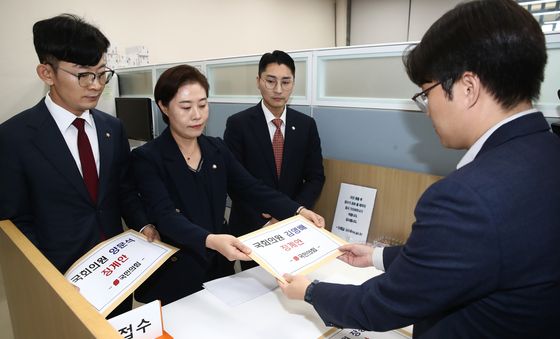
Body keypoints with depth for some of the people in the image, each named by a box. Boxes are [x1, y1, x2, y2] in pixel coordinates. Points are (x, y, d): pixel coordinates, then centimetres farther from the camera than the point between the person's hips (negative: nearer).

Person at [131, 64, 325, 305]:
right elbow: (166, 217, -26)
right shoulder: (147, 158, -14)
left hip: (219, 268, 5)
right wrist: (211, 240, -43)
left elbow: (252, 189, -5)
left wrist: (298, 211, -18)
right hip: (173, 277, -4)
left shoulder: (217, 148, 1)